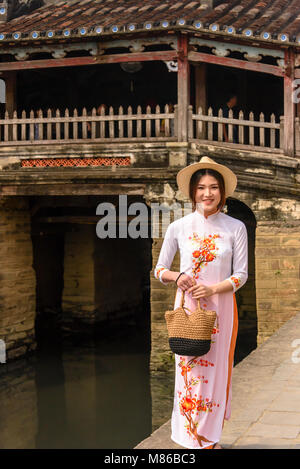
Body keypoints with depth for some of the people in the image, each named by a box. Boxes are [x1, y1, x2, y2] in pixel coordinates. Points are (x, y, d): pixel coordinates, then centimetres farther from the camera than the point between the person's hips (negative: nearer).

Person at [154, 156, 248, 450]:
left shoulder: (236, 228, 0)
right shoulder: (178, 228, 1)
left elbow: (241, 274, 0)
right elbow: (159, 270, 9)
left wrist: (213, 289, -15)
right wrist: (177, 277, -12)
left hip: (221, 307, 0)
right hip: (187, 306, 0)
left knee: (216, 369, 3)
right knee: (188, 370, 0)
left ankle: (211, 438, 16)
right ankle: (192, 439, 11)